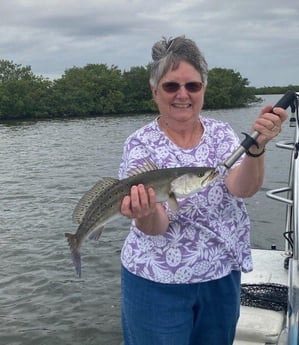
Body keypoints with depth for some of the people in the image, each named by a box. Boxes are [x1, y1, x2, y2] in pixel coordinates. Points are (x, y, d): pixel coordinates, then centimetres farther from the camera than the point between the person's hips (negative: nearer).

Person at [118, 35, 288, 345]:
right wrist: (145, 214, -40)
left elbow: (242, 188, -21)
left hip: (222, 277, 3)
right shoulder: (141, 145, -11)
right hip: (158, 283, -3)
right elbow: (155, 228, -18)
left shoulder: (221, 133, -3)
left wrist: (256, 147, -38)